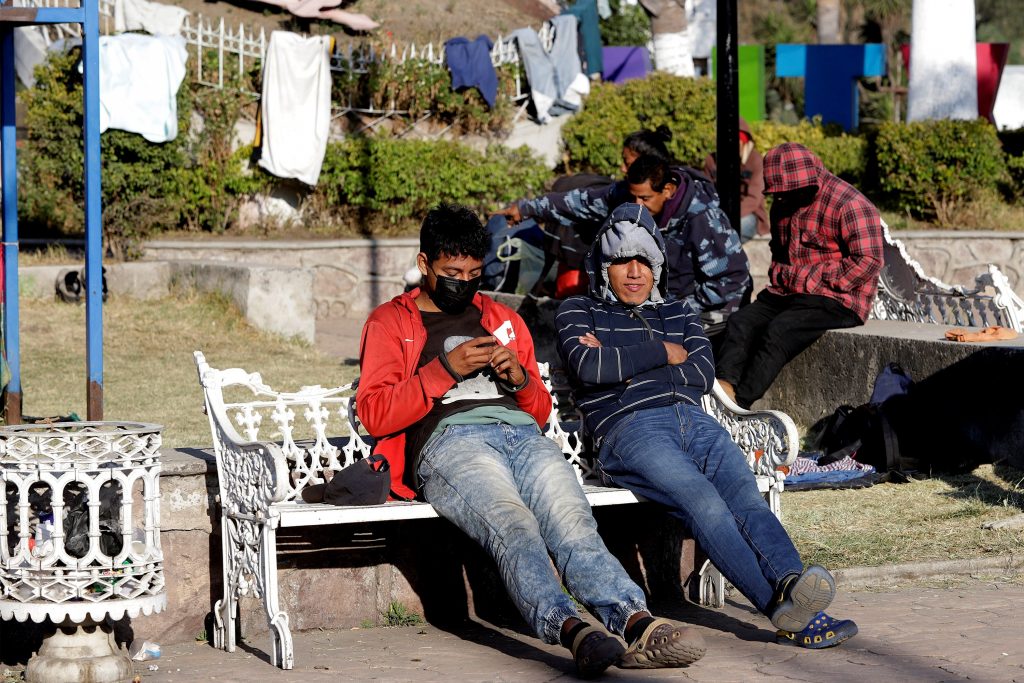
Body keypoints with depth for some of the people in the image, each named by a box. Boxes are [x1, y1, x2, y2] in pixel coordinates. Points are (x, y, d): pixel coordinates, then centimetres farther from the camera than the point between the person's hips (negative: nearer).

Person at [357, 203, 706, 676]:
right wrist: (446, 369, -4)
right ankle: (570, 629, -59)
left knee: (571, 519, -29)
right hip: (449, 439, -4)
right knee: (512, 523, -36)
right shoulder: (390, 323, 20)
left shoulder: (503, 319, 33)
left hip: (521, 434, 4)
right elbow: (374, 413, 5)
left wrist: (521, 379, 9)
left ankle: (635, 622, -53)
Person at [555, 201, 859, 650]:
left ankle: (791, 584, -56)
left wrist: (622, 365, 5)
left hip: (695, 422, 5)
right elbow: (588, 366, -2)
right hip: (629, 427, -5)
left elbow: (703, 374, 12)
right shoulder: (578, 312, 21)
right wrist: (663, 353, 7)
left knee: (746, 498, -29)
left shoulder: (678, 313, 31)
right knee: (705, 502, -34)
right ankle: (784, 609, -54)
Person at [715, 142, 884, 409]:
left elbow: (867, 261, -20)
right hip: (786, 293, 8)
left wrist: (812, 280, -17)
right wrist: (780, 275, 9)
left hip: (836, 300, -8)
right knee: (741, 322, -18)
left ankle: (739, 403, -38)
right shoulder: (784, 205, 15)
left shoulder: (850, 206, -13)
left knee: (778, 332, -30)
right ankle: (725, 384, -39)